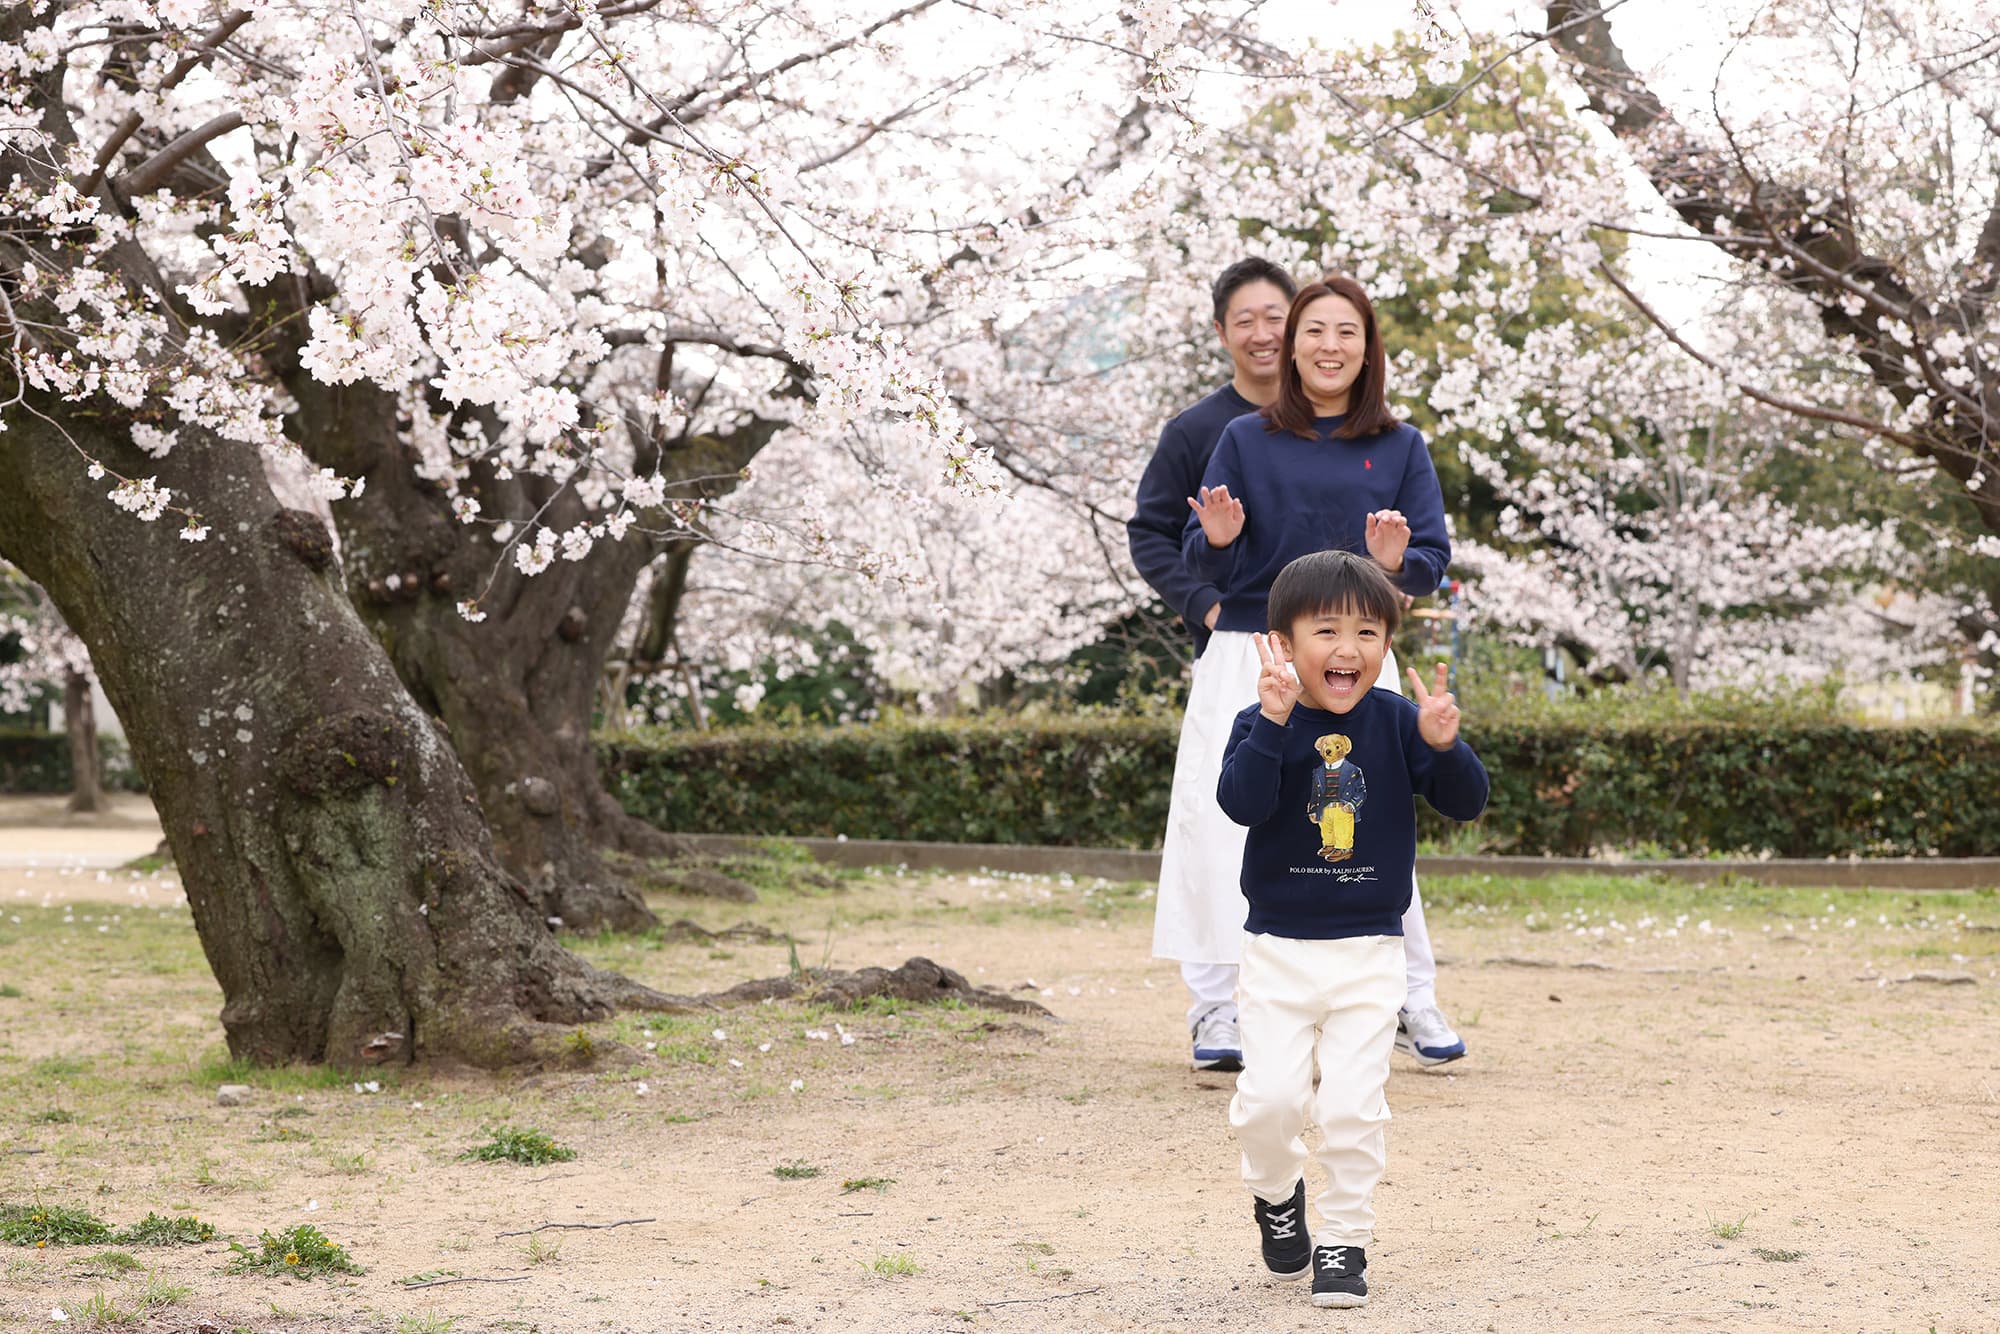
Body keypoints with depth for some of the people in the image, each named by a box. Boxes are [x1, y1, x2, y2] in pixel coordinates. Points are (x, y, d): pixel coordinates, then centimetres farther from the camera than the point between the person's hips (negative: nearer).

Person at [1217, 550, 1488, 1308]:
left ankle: (1343, 1240, 13)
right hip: (1277, 950, 0)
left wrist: (1443, 744, -25)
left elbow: (1466, 803, -7)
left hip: (1369, 951, 1)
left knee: (1351, 1105, -3)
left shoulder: (1396, 721, -3)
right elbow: (1241, 802, -24)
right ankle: (1278, 1193, 26)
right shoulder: (1263, 725, -7)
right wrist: (1272, 724, -35)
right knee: (1270, 1096, -5)